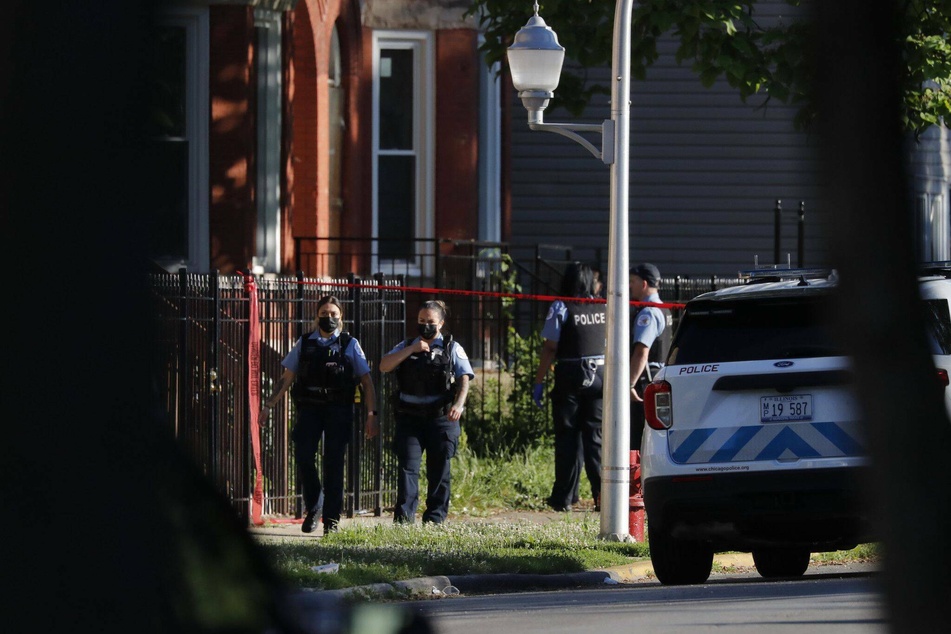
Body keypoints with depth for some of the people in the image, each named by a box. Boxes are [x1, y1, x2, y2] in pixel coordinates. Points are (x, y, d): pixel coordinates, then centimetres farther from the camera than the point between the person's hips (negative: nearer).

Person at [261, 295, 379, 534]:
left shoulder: (349, 344, 9)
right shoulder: (304, 343, 13)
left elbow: (366, 381, 7)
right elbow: (287, 378, 15)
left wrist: (372, 414, -2)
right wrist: (269, 405, 5)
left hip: (338, 409, -1)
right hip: (309, 407, 1)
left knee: (334, 464, -3)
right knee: (303, 458, -12)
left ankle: (331, 521, 4)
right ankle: (313, 507, 12)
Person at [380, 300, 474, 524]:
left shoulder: (452, 348, 8)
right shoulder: (407, 347, 14)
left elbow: (464, 379, -3)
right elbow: (384, 366, 1)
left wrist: (459, 404, -21)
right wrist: (411, 350, -9)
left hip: (442, 419, -1)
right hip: (410, 418, 1)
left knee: (439, 471, 2)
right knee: (407, 466, -10)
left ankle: (435, 519, 7)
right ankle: (404, 518, -16)